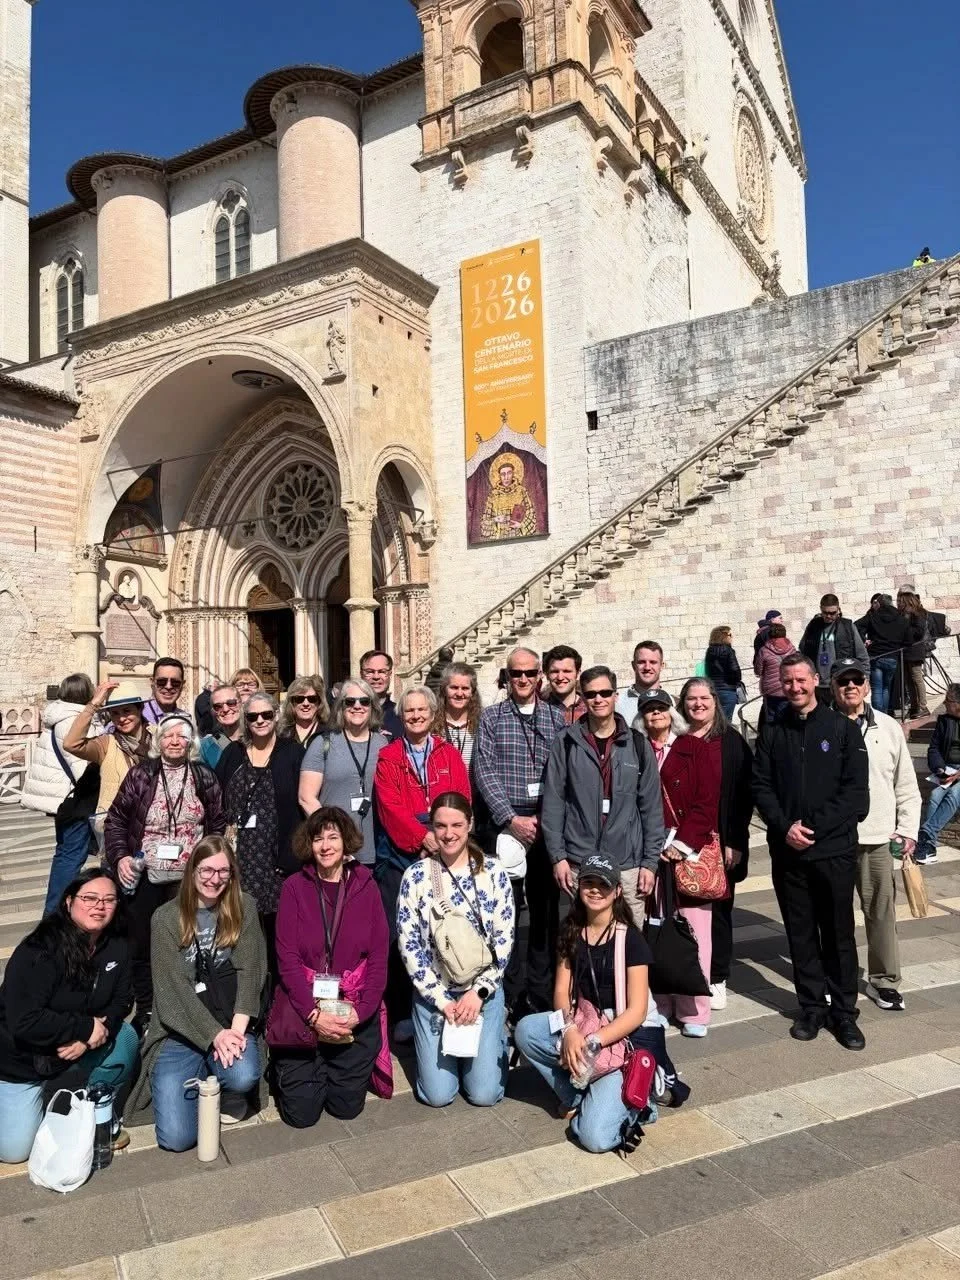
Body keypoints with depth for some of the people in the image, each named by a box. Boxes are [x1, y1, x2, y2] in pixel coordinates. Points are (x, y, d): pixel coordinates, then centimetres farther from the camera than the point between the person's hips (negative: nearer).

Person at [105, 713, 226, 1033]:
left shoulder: (204, 777, 1)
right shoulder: (140, 775, -2)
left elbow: (218, 824, 6)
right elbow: (115, 820, 3)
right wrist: (119, 856, -9)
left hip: (189, 878, 0)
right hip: (145, 877, 0)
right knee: (142, 945, 9)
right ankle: (145, 1013, 25)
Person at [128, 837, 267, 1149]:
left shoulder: (244, 908, 1)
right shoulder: (166, 918, -3)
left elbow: (250, 970, -4)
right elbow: (173, 988, -9)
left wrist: (237, 1028, -18)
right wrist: (214, 1034, -19)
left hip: (232, 1023, 1)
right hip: (182, 1029, 0)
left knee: (244, 1077, -31)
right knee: (176, 1138, -14)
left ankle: (222, 1090, 6)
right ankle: (199, 1081, 18)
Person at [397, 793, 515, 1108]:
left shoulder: (493, 873, -6)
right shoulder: (415, 876, -8)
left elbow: (504, 940, -4)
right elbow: (409, 945, -7)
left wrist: (479, 992, -11)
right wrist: (442, 1000, -9)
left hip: (484, 991, 0)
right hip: (432, 994, 0)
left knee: (484, 1093, -2)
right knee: (437, 1095, -1)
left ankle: (497, 1035, 26)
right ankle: (425, 1040, 28)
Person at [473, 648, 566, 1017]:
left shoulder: (556, 718, 9)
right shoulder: (491, 718, 5)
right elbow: (484, 772, -3)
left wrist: (545, 819, -7)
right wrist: (512, 819, -11)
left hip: (546, 826, 2)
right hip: (504, 826, -1)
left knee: (546, 912, 7)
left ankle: (542, 996, 19)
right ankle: (511, 997, 11)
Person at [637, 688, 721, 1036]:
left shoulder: (695, 749, 5)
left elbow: (707, 802, -1)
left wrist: (683, 844, -9)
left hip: (691, 852, -1)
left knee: (694, 930, -2)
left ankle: (694, 1011, 8)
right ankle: (660, 1005, 14)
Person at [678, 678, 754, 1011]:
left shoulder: (731, 742, 1)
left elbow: (744, 793, -2)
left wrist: (735, 841, -8)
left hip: (720, 843, -1)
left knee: (718, 909, 8)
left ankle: (716, 980, 22)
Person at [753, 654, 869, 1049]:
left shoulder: (843, 729, 0)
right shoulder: (771, 732, 7)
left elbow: (856, 791, -6)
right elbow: (761, 786, 3)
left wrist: (813, 826, -12)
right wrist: (784, 826, -12)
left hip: (835, 849, -2)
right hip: (787, 851, 2)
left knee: (839, 932, 7)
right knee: (800, 933, 10)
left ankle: (844, 1010, 21)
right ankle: (812, 1005, 23)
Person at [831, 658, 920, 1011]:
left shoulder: (889, 728, 2)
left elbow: (906, 785, 7)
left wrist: (908, 830, 3)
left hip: (877, 837, 2)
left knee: (881, 910, 9)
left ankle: (883, 980, 24)